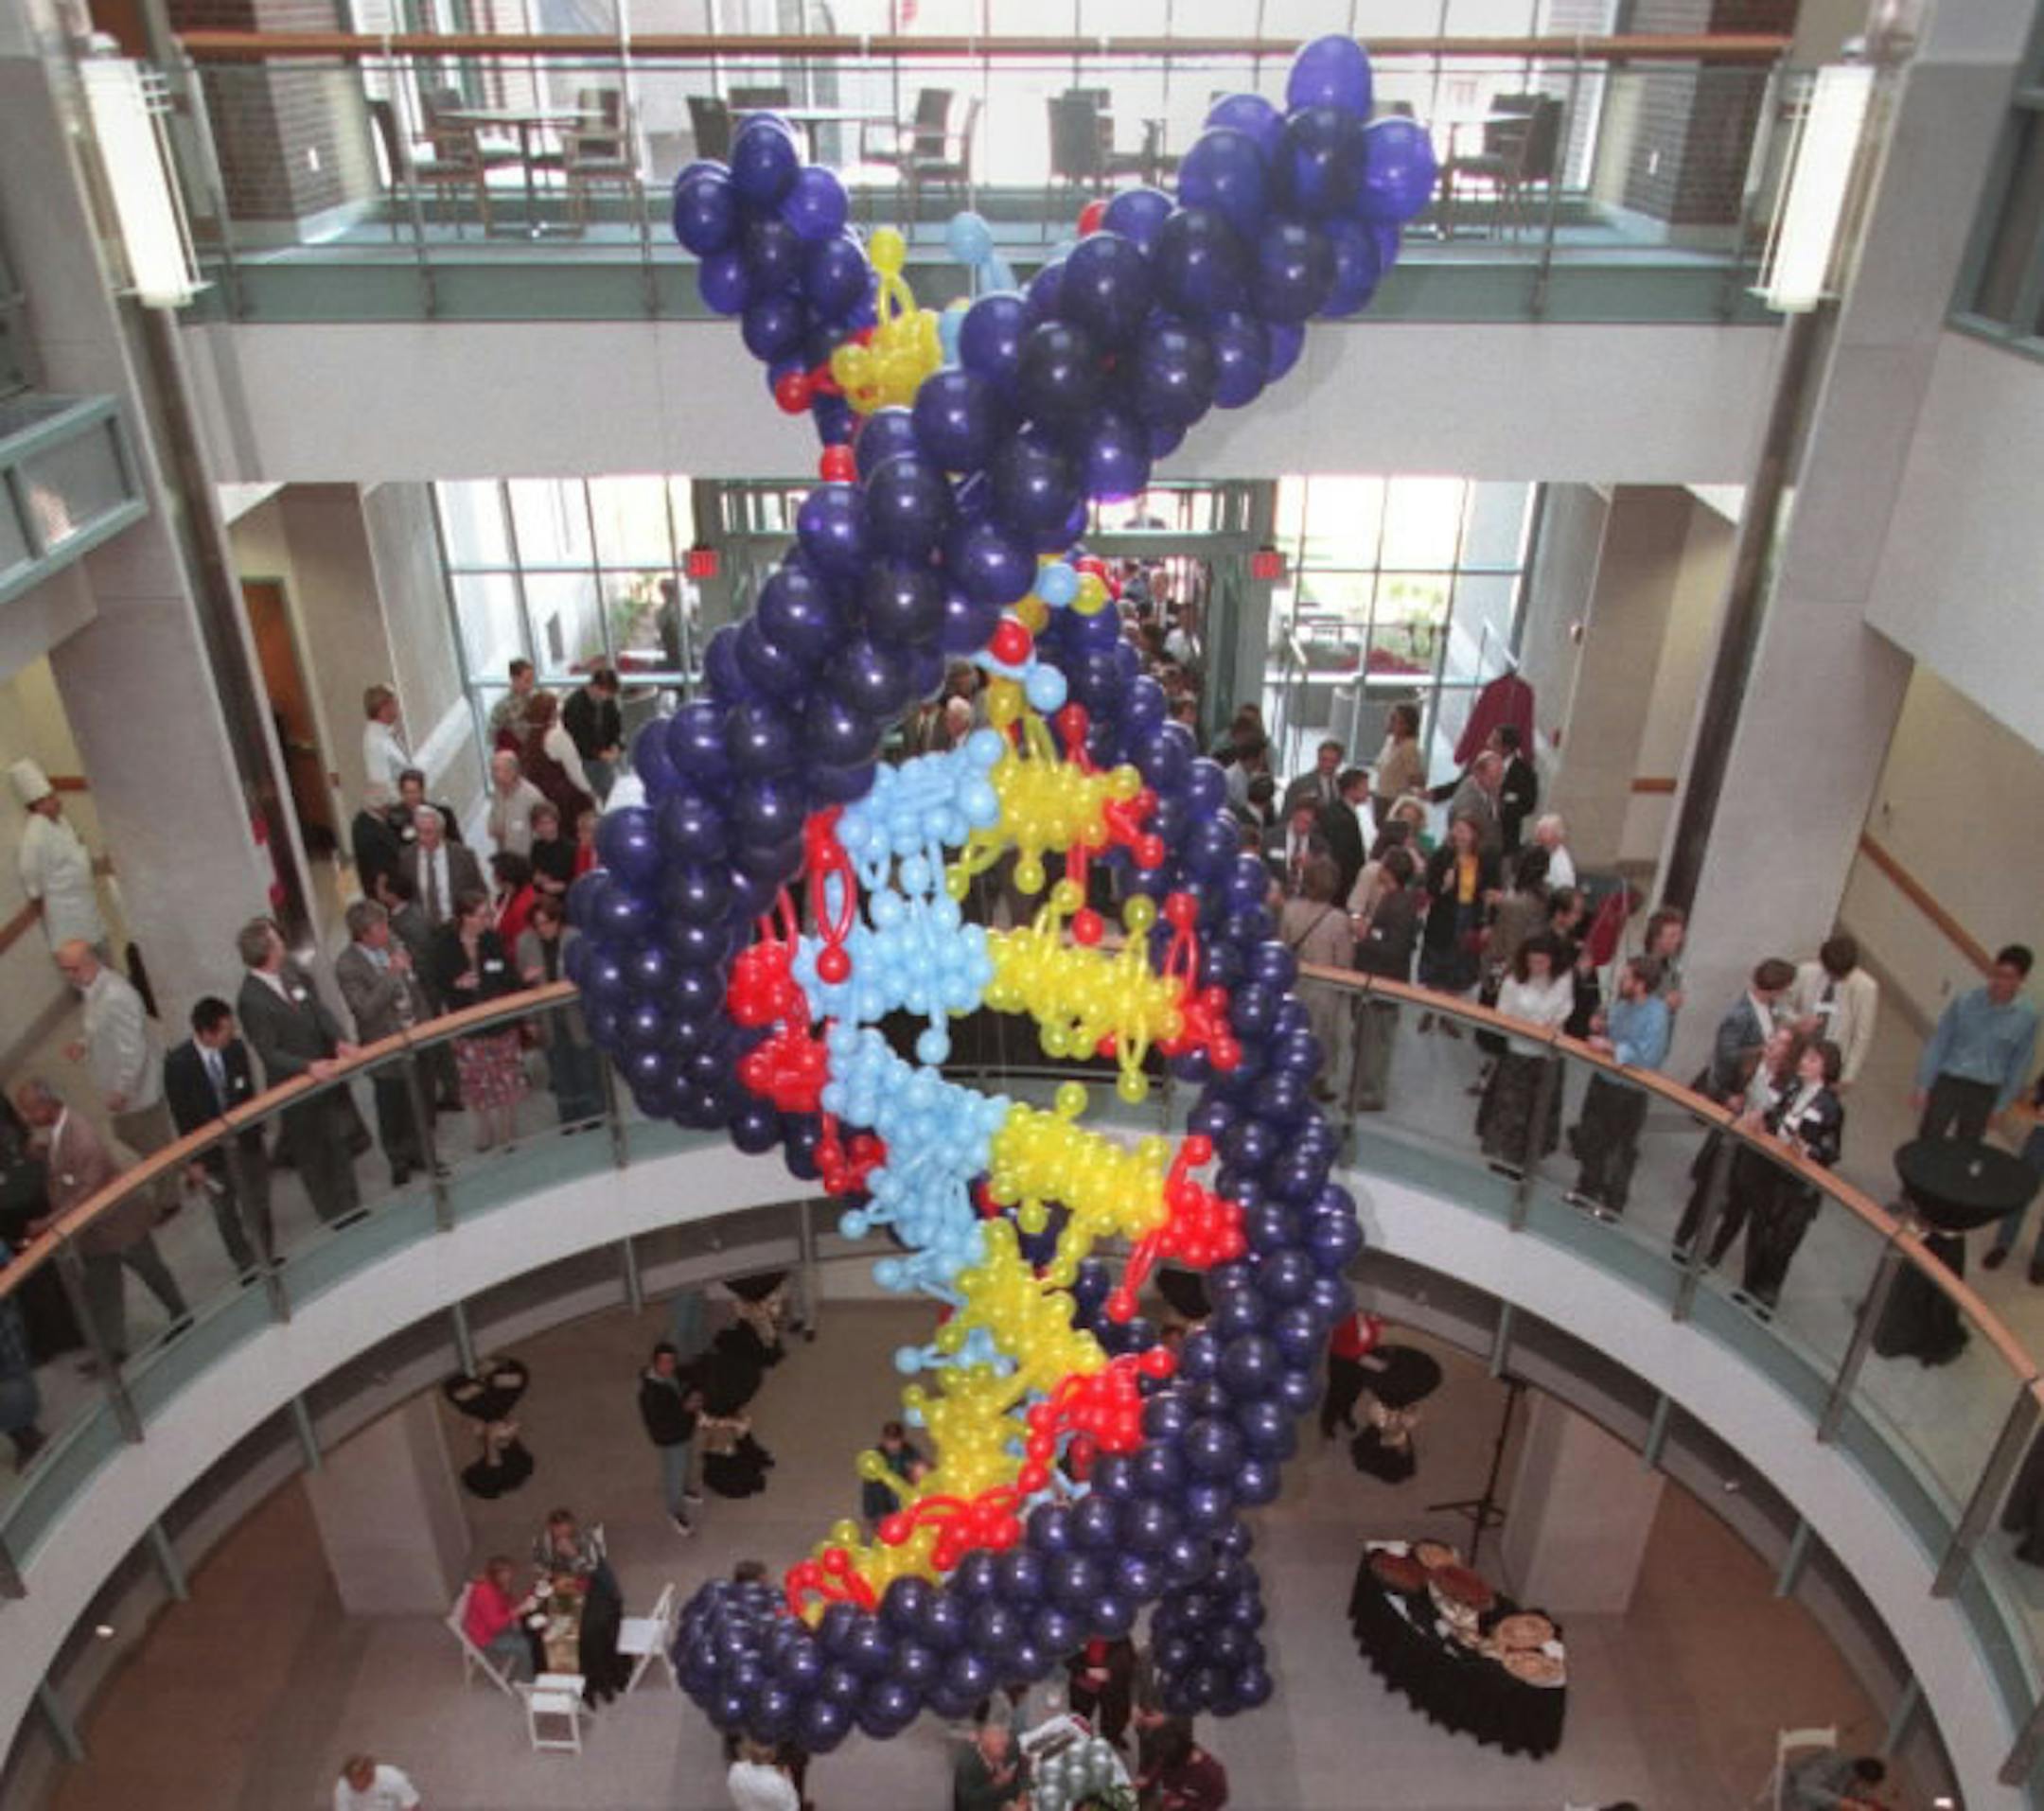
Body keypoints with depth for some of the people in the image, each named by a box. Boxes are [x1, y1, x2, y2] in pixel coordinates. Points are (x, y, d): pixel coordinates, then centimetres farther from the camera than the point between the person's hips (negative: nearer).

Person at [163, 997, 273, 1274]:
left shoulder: (236, 1049, -12)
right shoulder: (177, 1064, -19)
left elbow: (249, 1097, 0)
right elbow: (182, 1117, -11)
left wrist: (258, 1137, 6)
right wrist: (192, 1160, -8)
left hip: (246, 1141, 2)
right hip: (211, 1150, -2)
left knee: (258, 1205, 15)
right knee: (226, 1212, 15)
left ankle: (268, 1257, 34)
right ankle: (245, 1264, 34)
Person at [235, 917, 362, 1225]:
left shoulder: (292, 972, -6)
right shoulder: (250, 1000, -24)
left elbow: (319, 1009, -2)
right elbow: (269, 1052, -21)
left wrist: (339, 1041, -17)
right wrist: (308, 1067, -32)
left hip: (325, 1071, 7)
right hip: (295, 1087, -7)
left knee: (339, 1141, 21)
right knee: (311, 1154, 12)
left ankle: (351, 1206, 40)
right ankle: (335, 1213, 30)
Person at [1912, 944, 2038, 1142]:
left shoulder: (2027, 1015, -8)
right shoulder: (1965, 1002, -12)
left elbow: (2020, 1064, 2)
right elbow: (1938, 1044, -3)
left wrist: (2001, 1105, 5)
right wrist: (1923, 1086, -3)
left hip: (1985, 1092, 1)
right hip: (1948, 1082, -1)